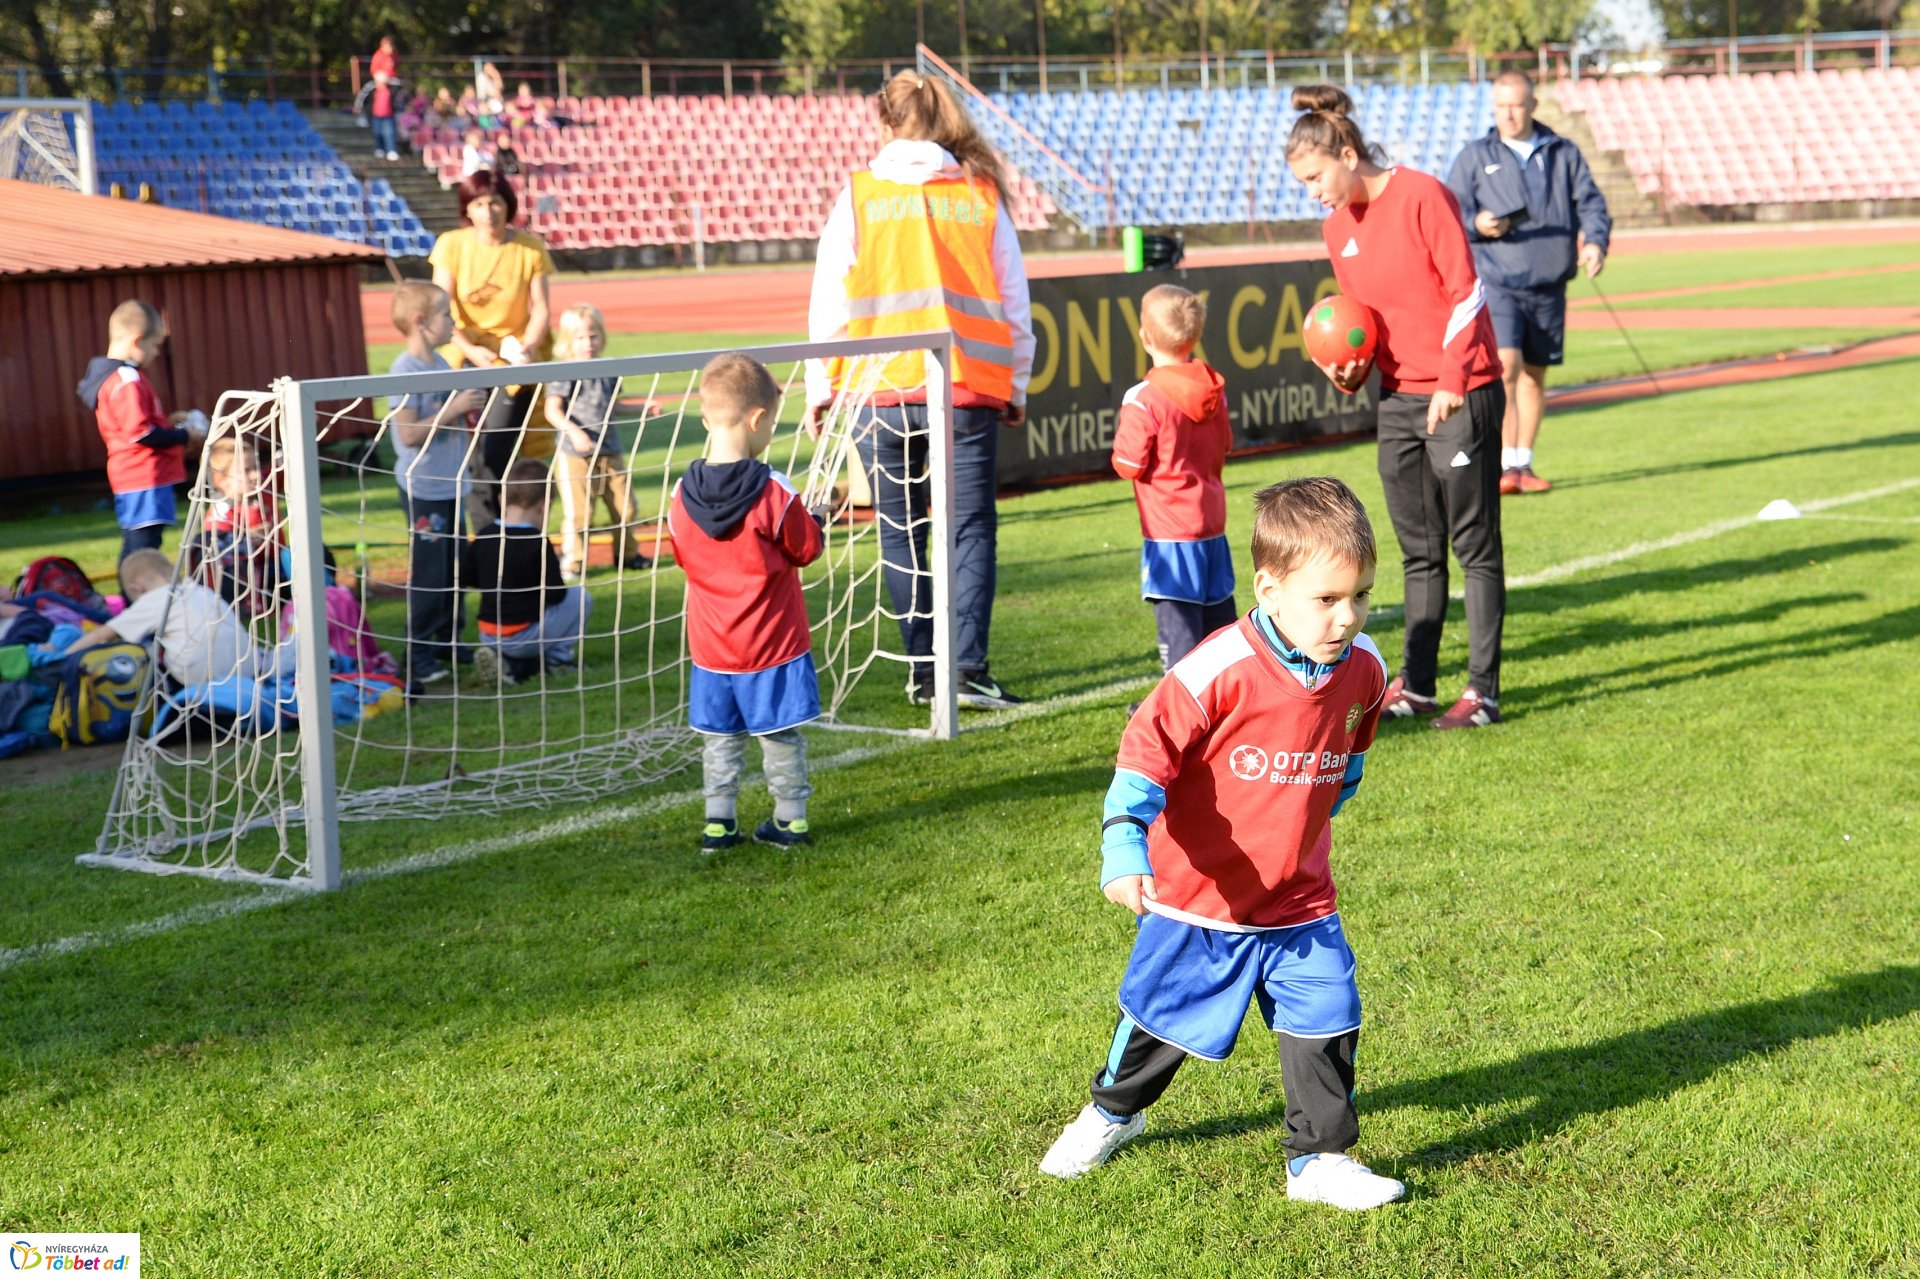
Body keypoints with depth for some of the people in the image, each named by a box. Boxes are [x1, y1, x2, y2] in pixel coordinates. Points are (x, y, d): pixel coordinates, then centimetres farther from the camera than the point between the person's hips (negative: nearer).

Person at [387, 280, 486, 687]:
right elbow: (409, 433, -24)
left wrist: (471, 406, 0)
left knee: (455, 569, 16)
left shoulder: (441, 364, 8)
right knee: (428, 574, -4)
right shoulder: (405, 370, -18)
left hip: (451, 484, 9)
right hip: (423, 488, -9)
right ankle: (419, 657, 5)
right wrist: (454, 409, -23)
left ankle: (449, 642, 29)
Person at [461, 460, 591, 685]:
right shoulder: (538, 543, -15)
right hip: (522, 638, -6)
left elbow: (464, 579, 9)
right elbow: (555, 594, -14)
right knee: (579, 597, 8)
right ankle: (558, 657, 8)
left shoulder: (483, 537, 1)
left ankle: (506, 661, 9)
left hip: (487, 636, 6)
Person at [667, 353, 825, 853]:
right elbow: (807, 549, -6)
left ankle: (718, 822, 14)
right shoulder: (774, 493, -17)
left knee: (721, 737, 14)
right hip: (774, 642, -3)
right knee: (781, 735, 10)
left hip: (711, 644, 3)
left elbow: (682, 556, 7)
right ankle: (790, 819, 17)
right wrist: (813, 521, 13)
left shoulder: (683, 495, -6)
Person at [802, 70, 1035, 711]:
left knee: (902, 536, 9)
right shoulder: (982, 196, 6)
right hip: (970, 390, 0)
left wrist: (820, 388, 12)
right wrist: (1016, 387, 19)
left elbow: (829, 302, 3)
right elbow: (1014, 303, 9)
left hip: (883, 394, 0)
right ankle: (968, 666, -7)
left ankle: (923, 670, 9)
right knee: (972, 530, 3)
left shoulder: (857, 196, 2)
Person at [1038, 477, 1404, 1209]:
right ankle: (1113, 1111, 43)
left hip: (1300, 901, 3)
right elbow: (1146, 757, -25)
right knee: (1159, 1018, 14)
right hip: (1197, 900, -3)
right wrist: (1124, 853, -35)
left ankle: (1319, 1159, 16)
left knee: (1326, 1025, -3)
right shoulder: (1217, 671, -27)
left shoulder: (1362, 671, -8)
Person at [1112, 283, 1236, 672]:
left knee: (1176, 614, -6)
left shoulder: (1143, 399, -17)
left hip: (1168, 527, -7)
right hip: (1212, 519, 7)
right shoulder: (1215, 389, 4)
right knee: (1217, 608, 16)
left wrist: (1120, 441, 4)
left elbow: (1129, 465, -15)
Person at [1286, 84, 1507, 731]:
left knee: (1474, 544, -1)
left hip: (1460, 393, -7)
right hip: (1398, 397, 7)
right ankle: (1417, 683, 17)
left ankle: (1482, 691, 2)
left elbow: (1466, 294, -13)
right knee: (1418, 550, 11)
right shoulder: (1337, 227, 9)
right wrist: (1351, 370, -1)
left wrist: (1452, 384, -16)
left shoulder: (1422, 196, -12)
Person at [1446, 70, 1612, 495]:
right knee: (1505, 365, -18)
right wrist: (1476, 223, -18)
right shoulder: (1474, 157, 10)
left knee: (1534, 373, 8)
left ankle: (1524, 464, 17)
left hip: (1549, 288, 3)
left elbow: (1590, 202, 9)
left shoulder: (1564, 154, 15)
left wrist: (1595, 241, -11)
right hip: (1496, 284, -3)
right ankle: (1505, 465, -19)